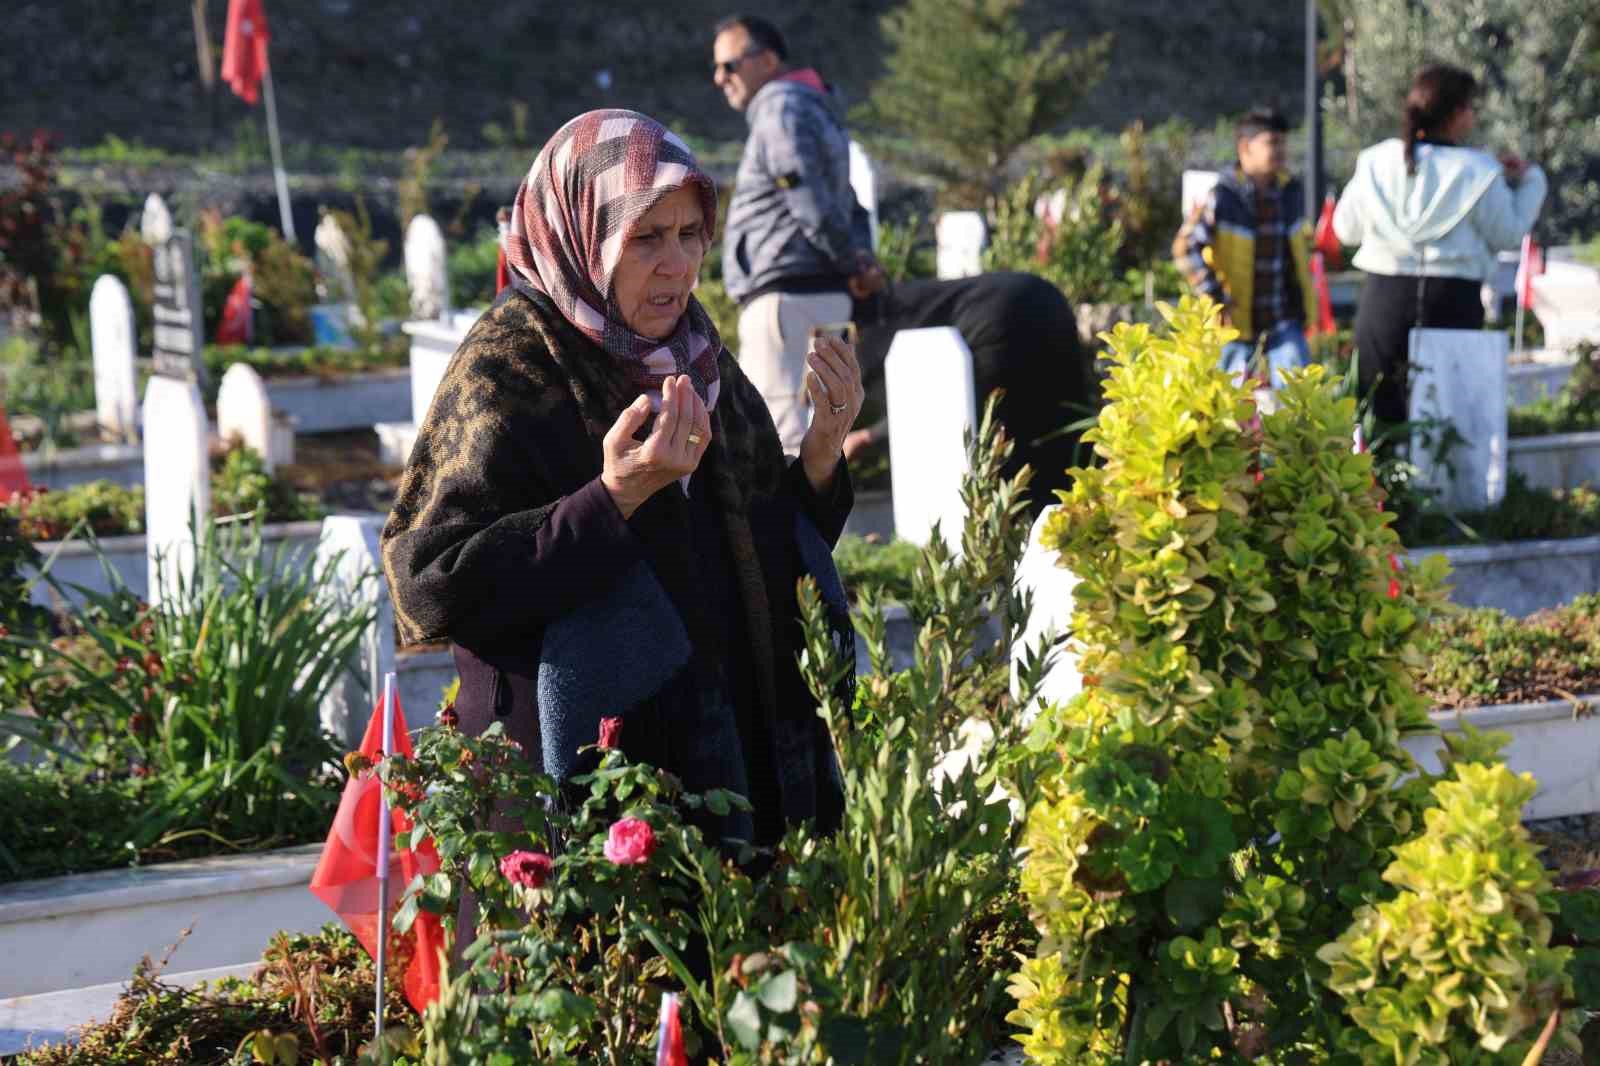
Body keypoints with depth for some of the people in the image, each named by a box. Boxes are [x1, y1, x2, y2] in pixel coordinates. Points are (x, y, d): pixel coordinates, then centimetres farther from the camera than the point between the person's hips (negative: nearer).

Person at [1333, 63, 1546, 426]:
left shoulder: (1377, 161, 1)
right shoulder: (1477, 172, -8)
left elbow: (1346, 228, 9)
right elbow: (1508, 234, 1)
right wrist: (1529, 180, 14)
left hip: (1384, 296, 3)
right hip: (1452, 301, -2)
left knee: (1379, 416, 8)